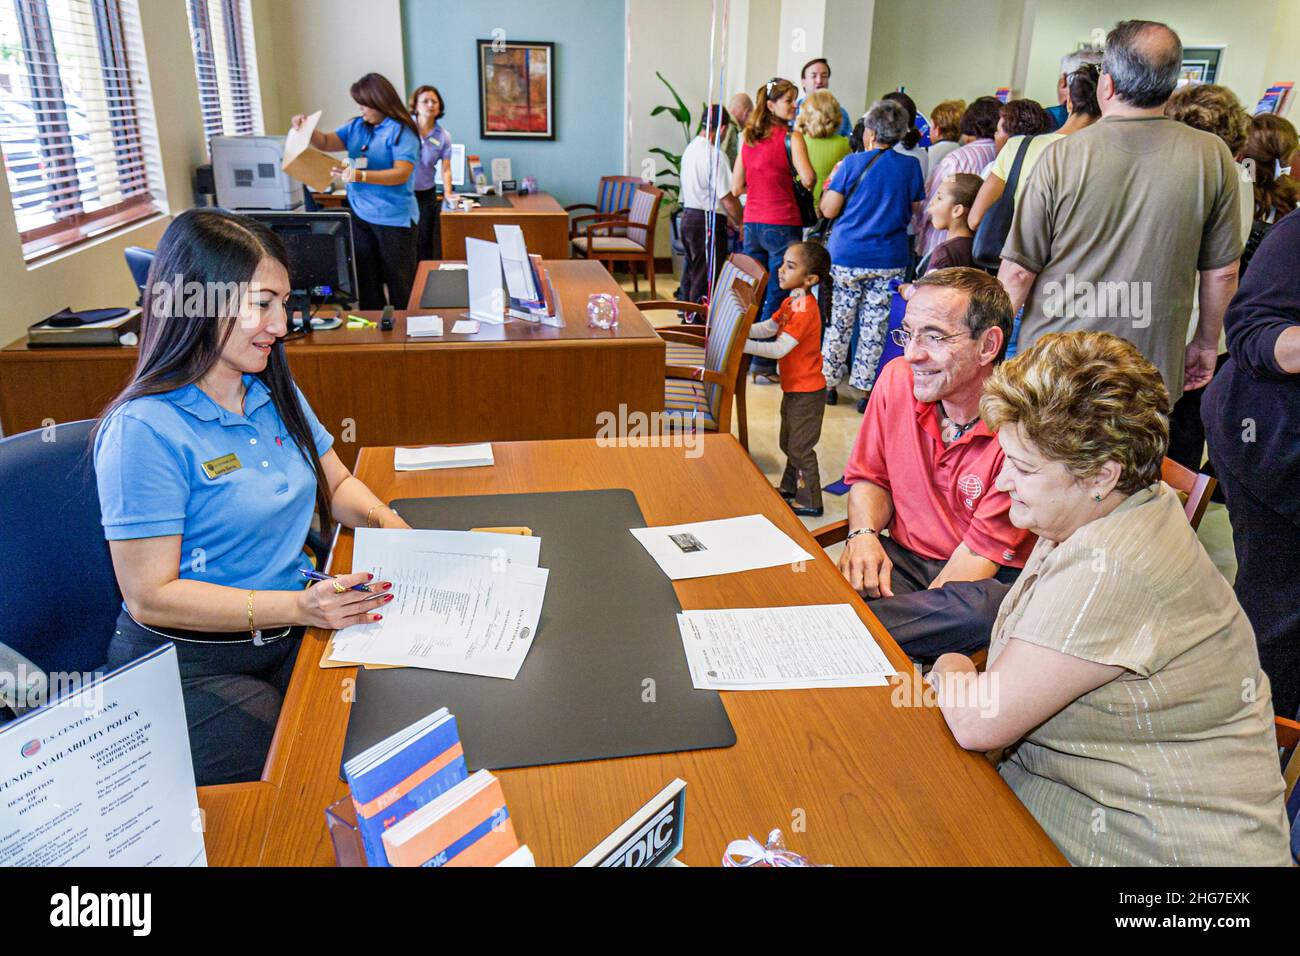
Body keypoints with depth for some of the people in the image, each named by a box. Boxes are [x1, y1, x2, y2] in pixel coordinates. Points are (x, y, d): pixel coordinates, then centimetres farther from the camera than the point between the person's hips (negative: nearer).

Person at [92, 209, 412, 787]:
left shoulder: (273, 391, 7)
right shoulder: (144, 430, -16)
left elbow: (337, 484, 17)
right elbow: (150, 596, -17)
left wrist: (385, 522, -6)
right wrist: (298, 607, -28)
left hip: (291, 634, 6)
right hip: (190, 667, -6)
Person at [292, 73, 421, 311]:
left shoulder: (401, 131, -11)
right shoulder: (356, 126, 10)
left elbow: (402, 173, -21)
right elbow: (327, 143, 9)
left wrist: (361, 176, -30)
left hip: (394, 219, -7)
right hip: (360, 215, 7)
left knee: (400, 283, 1)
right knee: (366, 280, 12)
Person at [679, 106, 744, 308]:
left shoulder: (690, 149, 10)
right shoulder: (715, 155, -19)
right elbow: (728, 198, -18)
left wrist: (726, 217, 16)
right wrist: (741, 223, -4)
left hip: (688, 216, 9)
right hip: (708, 222, -9)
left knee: (691, 272, 18)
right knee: (706, 279, -3)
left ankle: (687, 315, 27)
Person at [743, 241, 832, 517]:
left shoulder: (805, 309, -26)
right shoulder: (792, 301, 4)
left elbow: (779, 349, -31)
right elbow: (768, 328, 9)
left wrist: (742, 344, -32)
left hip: (807, 391, -10)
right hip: (794, 387, 10)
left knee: (800, 448, 2)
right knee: (788, 443, 23)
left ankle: (809, 502, 16)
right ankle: (790, 488, 41)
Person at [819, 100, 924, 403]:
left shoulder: (853, 163, -5)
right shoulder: (910, 166, 1)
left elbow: (829, 210, -4)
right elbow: (915, 210, 8)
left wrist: (830, 184, 13)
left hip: (847, 256, -1)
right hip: (890, 260, 1)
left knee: (840, 322, 9)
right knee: (875, 326, 6)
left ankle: (828, 382, 17)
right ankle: (865, 386, 10)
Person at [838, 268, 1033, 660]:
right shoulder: (897, 378, -4)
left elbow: (983, 551, -17)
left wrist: (926, 606, -26)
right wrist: (863, 534, -11)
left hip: (994, 577, -2)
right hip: (904, 558, 3)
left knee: (979, 609, -39)